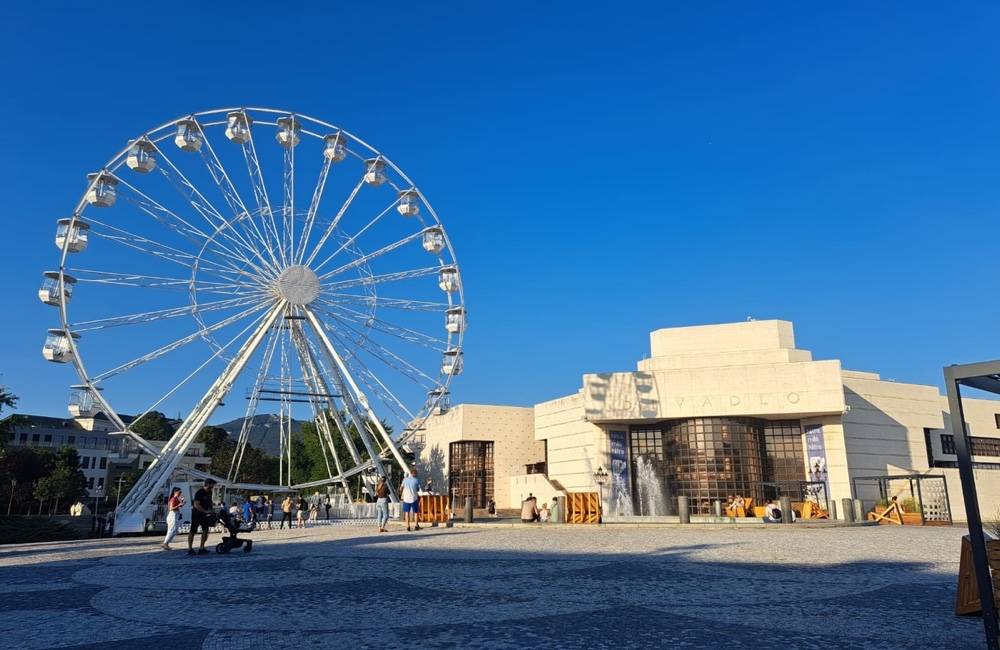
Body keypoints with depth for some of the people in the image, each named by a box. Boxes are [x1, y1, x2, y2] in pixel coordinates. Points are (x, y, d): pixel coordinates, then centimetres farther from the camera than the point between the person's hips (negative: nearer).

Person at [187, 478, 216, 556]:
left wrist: (211, 510, 8)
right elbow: (196, 505, -26)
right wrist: (206, 511, -28)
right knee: (192, 531, -1)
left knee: (205, 530, 0)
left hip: (204, 514, 8)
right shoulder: (199, 493, -19)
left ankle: (201, 549, 4)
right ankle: (190, 549, 4)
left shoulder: (209, 492, 7)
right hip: (196, 514, -8)